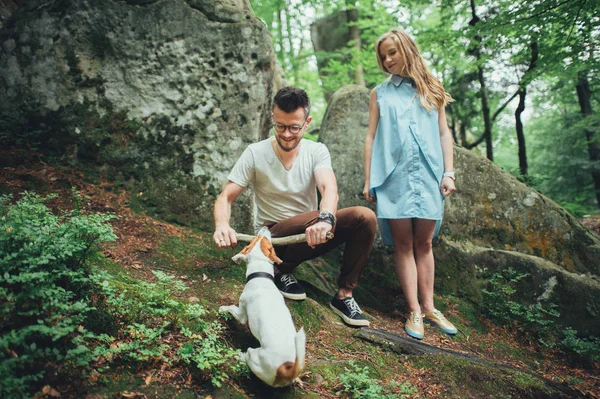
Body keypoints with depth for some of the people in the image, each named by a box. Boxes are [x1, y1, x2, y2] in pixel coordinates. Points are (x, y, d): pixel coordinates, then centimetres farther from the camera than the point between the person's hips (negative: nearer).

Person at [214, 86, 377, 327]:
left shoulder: (317, 151, -5)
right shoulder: (255, 154, -9)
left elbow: (329, 188, -24)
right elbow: (225, 198, -9)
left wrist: (325, 220, -47)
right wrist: (222, 225, -33)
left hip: (311, 235, 3)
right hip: (273, 238, -3)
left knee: (365, 217, -21)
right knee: (316, 218, -34)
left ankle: (344, 296, -11)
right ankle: (284, 270, -7)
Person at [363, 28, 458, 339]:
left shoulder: (431, 89, 14)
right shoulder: (380, 93, 12)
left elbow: (444, 132, 12)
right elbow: (371, 137, 8)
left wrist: (449, 172, 2)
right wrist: (368, 180, 2)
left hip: (428, 174, 1)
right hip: (394, 175, -1)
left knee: (424, 242, 4)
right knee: (403, 242, -2)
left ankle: (428, 307, 12)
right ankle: (414, 311, 3)